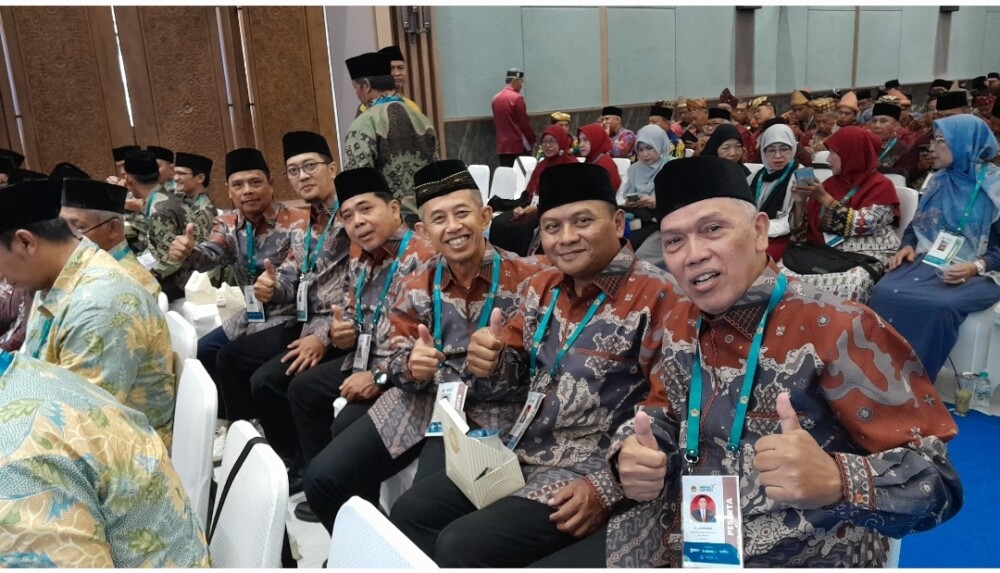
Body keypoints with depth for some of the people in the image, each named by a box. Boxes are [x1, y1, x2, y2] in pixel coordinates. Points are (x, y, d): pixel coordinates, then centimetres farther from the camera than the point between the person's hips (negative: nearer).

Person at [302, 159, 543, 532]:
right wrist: (411, 365, -15)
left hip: (489, 412, -5)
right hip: (419, 402, 5)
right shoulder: (417, 285, 7)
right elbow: (392, 357, 9)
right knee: (323, 478, 0)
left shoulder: (526, 277, -7)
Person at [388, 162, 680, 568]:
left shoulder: (655, 296, -15)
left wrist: (607, 486, -19)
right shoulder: (541, 287, 7)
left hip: (592, 472, -7)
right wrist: (492, 362, -8)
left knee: (460, 546, -18)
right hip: (520, 451, 7)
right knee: (410, 513, 4)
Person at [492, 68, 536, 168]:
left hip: (502, 146, 7)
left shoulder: (496, 98, 9)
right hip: (518, 146, -7)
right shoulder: (517, 98, -12)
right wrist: (532, 140, 1)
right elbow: (524, 123, -10)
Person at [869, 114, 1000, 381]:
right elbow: (916, 224, 18)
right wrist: (908, 246, -3)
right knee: (885, 293, -27)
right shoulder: (937, 181, 13)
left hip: (978, 272, -4)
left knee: (938, 305, -37)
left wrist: (976, 267, -22)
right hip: (929, 261, 4)